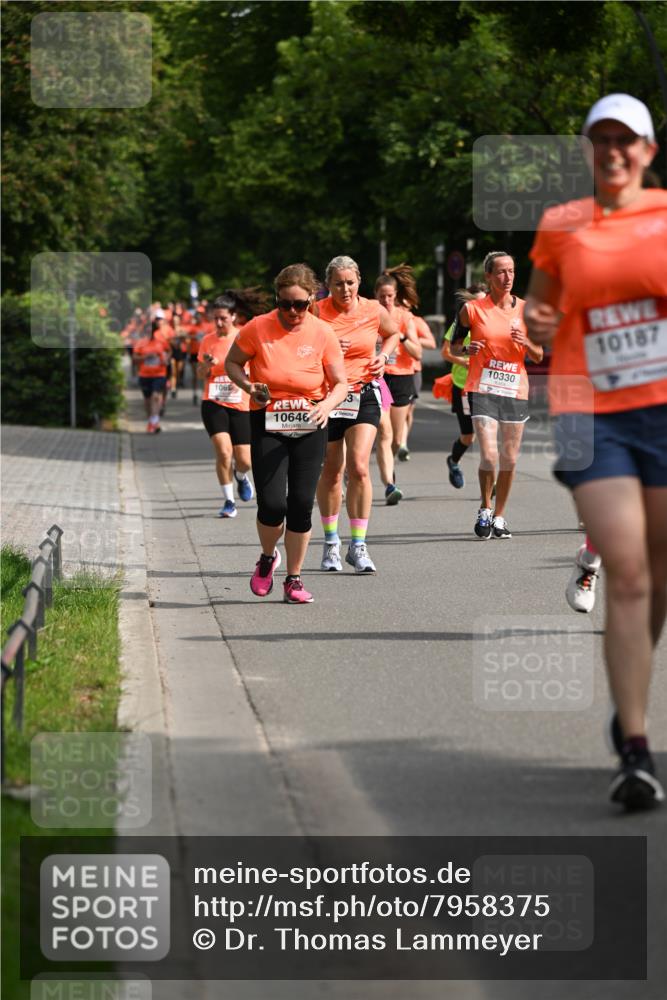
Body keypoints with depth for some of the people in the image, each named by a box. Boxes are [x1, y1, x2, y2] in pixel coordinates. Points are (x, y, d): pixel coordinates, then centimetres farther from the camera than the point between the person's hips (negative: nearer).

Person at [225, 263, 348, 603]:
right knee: (272, 504, -12)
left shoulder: (322, 333, -5)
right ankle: (267, 558, 20)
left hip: (309, 426, 1)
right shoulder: (257, 328, -8)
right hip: (267, 425, -1)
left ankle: (294, 579, 14)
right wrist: (249, 386, -13)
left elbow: (340, 384, 0)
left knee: (301, 504, -2)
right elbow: (232, 363, 7)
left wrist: (328, 404, -22)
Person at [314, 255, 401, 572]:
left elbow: (393, 334, 21)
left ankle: (358, 546, -7)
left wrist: (383, 356, 3)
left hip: (364, 394, 0)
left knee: (359, 467, -14)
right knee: (331, 472, 9)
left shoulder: (374, 310, 0)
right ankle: (331, 543, 27)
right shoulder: (317, 312, -6)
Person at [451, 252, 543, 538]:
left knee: (509, 459, 5)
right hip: (482, 389, -3)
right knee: (489, 455, -15)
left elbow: (538, 356, 10)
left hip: (516, 391, 3)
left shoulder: (525, 309, 6)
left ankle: (499, 516, 21)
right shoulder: (472, 309, -1)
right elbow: (453, 346, 10)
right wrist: (467, 349, -13)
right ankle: (485, 510, 8)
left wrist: (525, 342, -11)